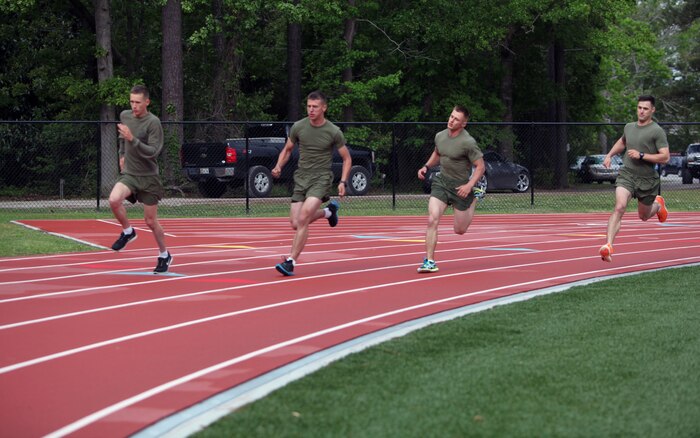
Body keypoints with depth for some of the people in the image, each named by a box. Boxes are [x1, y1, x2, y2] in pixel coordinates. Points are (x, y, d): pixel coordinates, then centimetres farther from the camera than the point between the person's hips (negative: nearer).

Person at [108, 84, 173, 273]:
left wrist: (132, 139, -32)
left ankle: (164, 255, 27)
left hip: (148, 177, -4)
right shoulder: (124, 116, 3)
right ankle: (128, 231, -1)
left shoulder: (153, 122, -15)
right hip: (129, 174, 4)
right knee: (114, 200, -27)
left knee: (151, 221, 4)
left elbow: (153, 151, -23)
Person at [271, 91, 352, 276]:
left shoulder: (334, 132, -7)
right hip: (301, 178, 4)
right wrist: (278, 167, -5)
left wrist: (343, 182, -9)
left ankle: (291, 262, -17)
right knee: (295, 224, 0)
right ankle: (328, 211, 31)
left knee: (303, 219, -22)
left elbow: (347, 159, 4)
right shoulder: (298, 127, 0)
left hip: (321, 179, -4)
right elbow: (287, 150, 14)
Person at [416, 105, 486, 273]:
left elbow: (480, 167, -12)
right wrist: (426, 166, 6)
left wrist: (469, 185, -24)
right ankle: (429, 261, -11)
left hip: (460, 187, -4)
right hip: (441, 182, 4)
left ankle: (474, 200, 42)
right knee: (432, 220, -17)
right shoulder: (440, 136, 0)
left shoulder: (468, 142, -18)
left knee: (460, 230, 10)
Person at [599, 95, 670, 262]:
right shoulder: (629, 127, 8)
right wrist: (609, 155, 18)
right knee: (619, 208, -21)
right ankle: (608, 246, -30)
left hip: (647, 179, -2)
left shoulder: (657, 131, -9)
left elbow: (665, 157, -15)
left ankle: (658, 204, 52)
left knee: (644, 216, 16)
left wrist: (641, 155, -21)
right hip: (627, 175, 2)